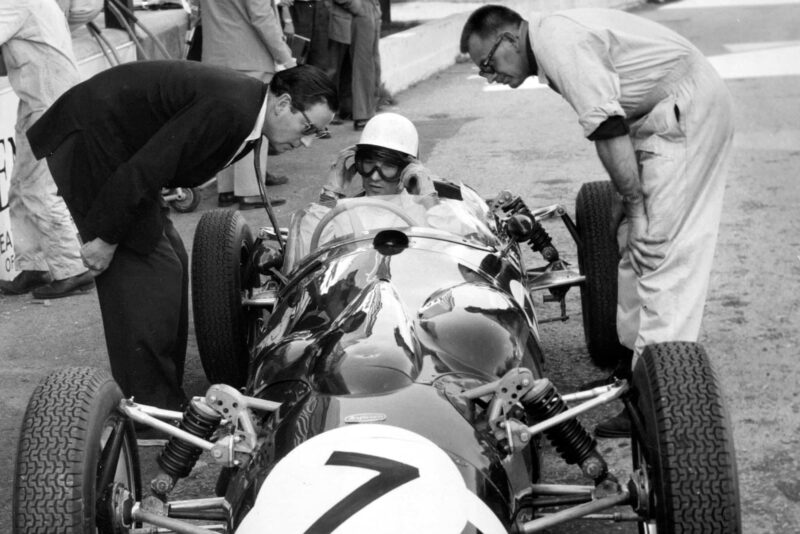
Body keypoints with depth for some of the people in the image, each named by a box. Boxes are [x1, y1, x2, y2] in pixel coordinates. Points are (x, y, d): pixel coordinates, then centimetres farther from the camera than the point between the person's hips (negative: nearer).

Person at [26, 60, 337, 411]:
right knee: (148, 272, -10)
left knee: (170, 261, 10)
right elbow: (144, 170, -27)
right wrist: (106, 238, -20)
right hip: (88, 142, -10)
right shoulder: (229, 107, -26)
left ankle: (165, 400, 19)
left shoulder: (246, 111, 5)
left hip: (115, 148, 10)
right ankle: (152, 409, -1)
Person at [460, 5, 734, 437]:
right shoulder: (554, 39, 13)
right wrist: (632, 205, 9)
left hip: (686, 113, -10)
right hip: (670, 117, 10)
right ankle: (635, 356, 23)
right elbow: (609, 128, 13)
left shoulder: (560, 43, -18)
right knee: (638, 244, 13)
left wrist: (635, 205, -17)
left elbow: (608, 130, -23)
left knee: (659, 250, -12)